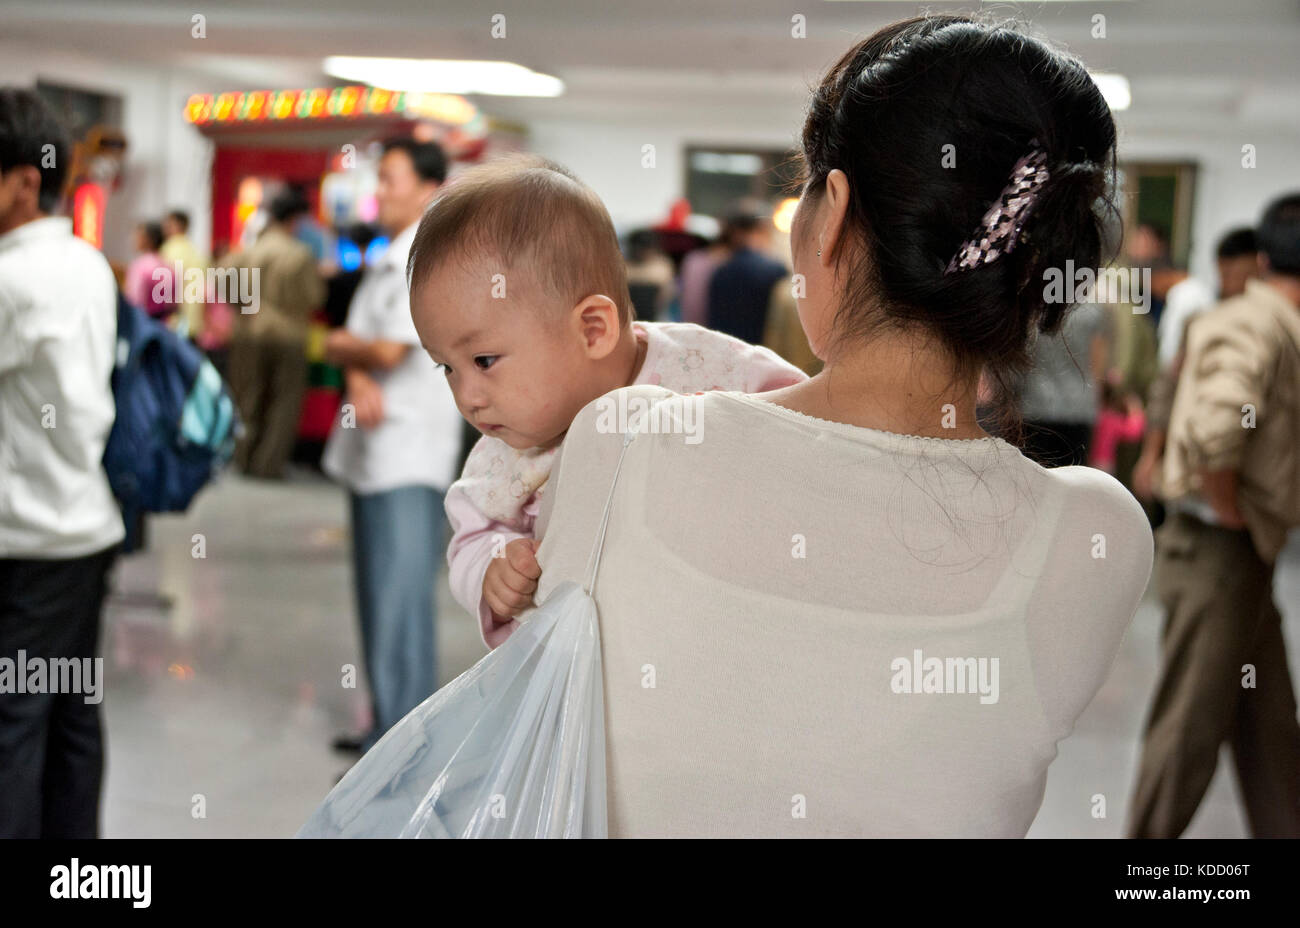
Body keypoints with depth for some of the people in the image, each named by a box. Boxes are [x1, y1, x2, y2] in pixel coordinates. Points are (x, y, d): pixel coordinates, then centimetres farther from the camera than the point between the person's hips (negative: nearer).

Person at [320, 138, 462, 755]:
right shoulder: (385, 263, 17)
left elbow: (390, 350, -17)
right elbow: (354, 346, 10)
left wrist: (341, 348, 4)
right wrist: (359, 378, -13)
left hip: (408, 456, -9)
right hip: (370, 450, 9)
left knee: (400, 596, -10)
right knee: (381, 594, 14)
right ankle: (388, 724, 24)